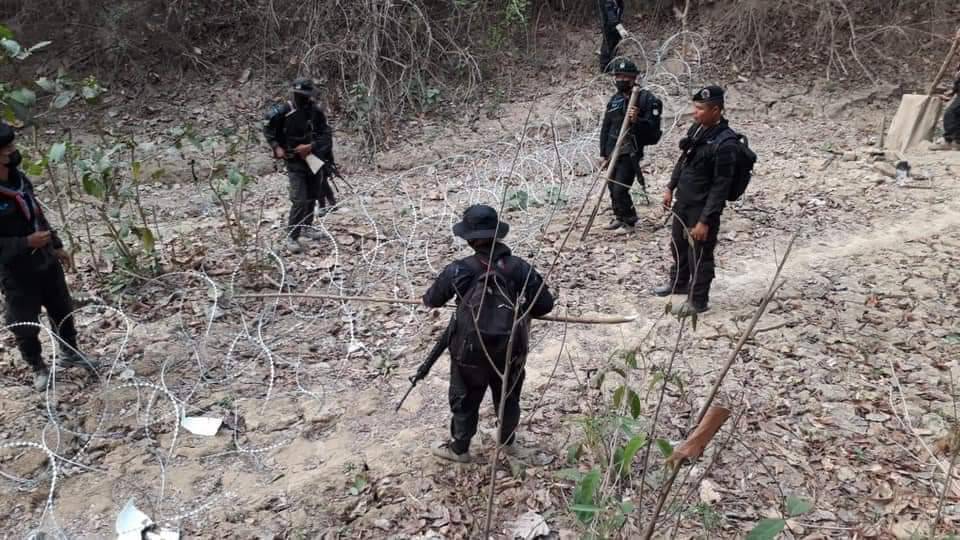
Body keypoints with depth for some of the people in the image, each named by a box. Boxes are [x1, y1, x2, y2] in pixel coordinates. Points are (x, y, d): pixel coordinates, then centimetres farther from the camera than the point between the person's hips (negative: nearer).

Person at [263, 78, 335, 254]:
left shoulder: (316, 112, -6)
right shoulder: (283, 112, -12)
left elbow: (326, 135, -7)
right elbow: (268, 131, 1)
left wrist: (310, 146, -21)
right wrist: (277, 147, -12)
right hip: (295, 162, -3)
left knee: (312, 197, 15)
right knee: (299, 200, -13)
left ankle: (306, 226, 35)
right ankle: (292, 237, -5)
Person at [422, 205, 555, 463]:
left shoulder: (459, 270, -17)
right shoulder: (520, 267, -12)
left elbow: (431, 300, -2)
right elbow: (545, 304, -8)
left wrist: (429, 297, 23)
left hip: (471, 351, -2)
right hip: (511, 350, 3)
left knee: (465, 399, 19)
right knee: (508, 396, 26)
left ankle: (459, 448, 36)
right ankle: (508, 441, 45)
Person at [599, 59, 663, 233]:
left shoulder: (646, 99, -9)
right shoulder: (614, 99, 9)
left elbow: (653, 129, -12)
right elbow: (605, 128, 13)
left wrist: (637, 121, -29)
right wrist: (603, 153, 11)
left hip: (630, 153, -6)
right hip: (612, 152, 6)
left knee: (620, 189, -9)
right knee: (612, 188, 11)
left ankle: (629, 221, 10)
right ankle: (619, 217, 30)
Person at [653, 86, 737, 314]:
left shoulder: (725, 142, -24)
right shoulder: (696, 129, 1)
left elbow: (720, 187, -23)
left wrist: (705, 220, -23)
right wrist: (671, 188, 18)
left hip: (702, 208, -9)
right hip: (683, 201, 9)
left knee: (699, 255, 5)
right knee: (678, 245, 25)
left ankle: (698, 301, 22)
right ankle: (679, 283, 47)